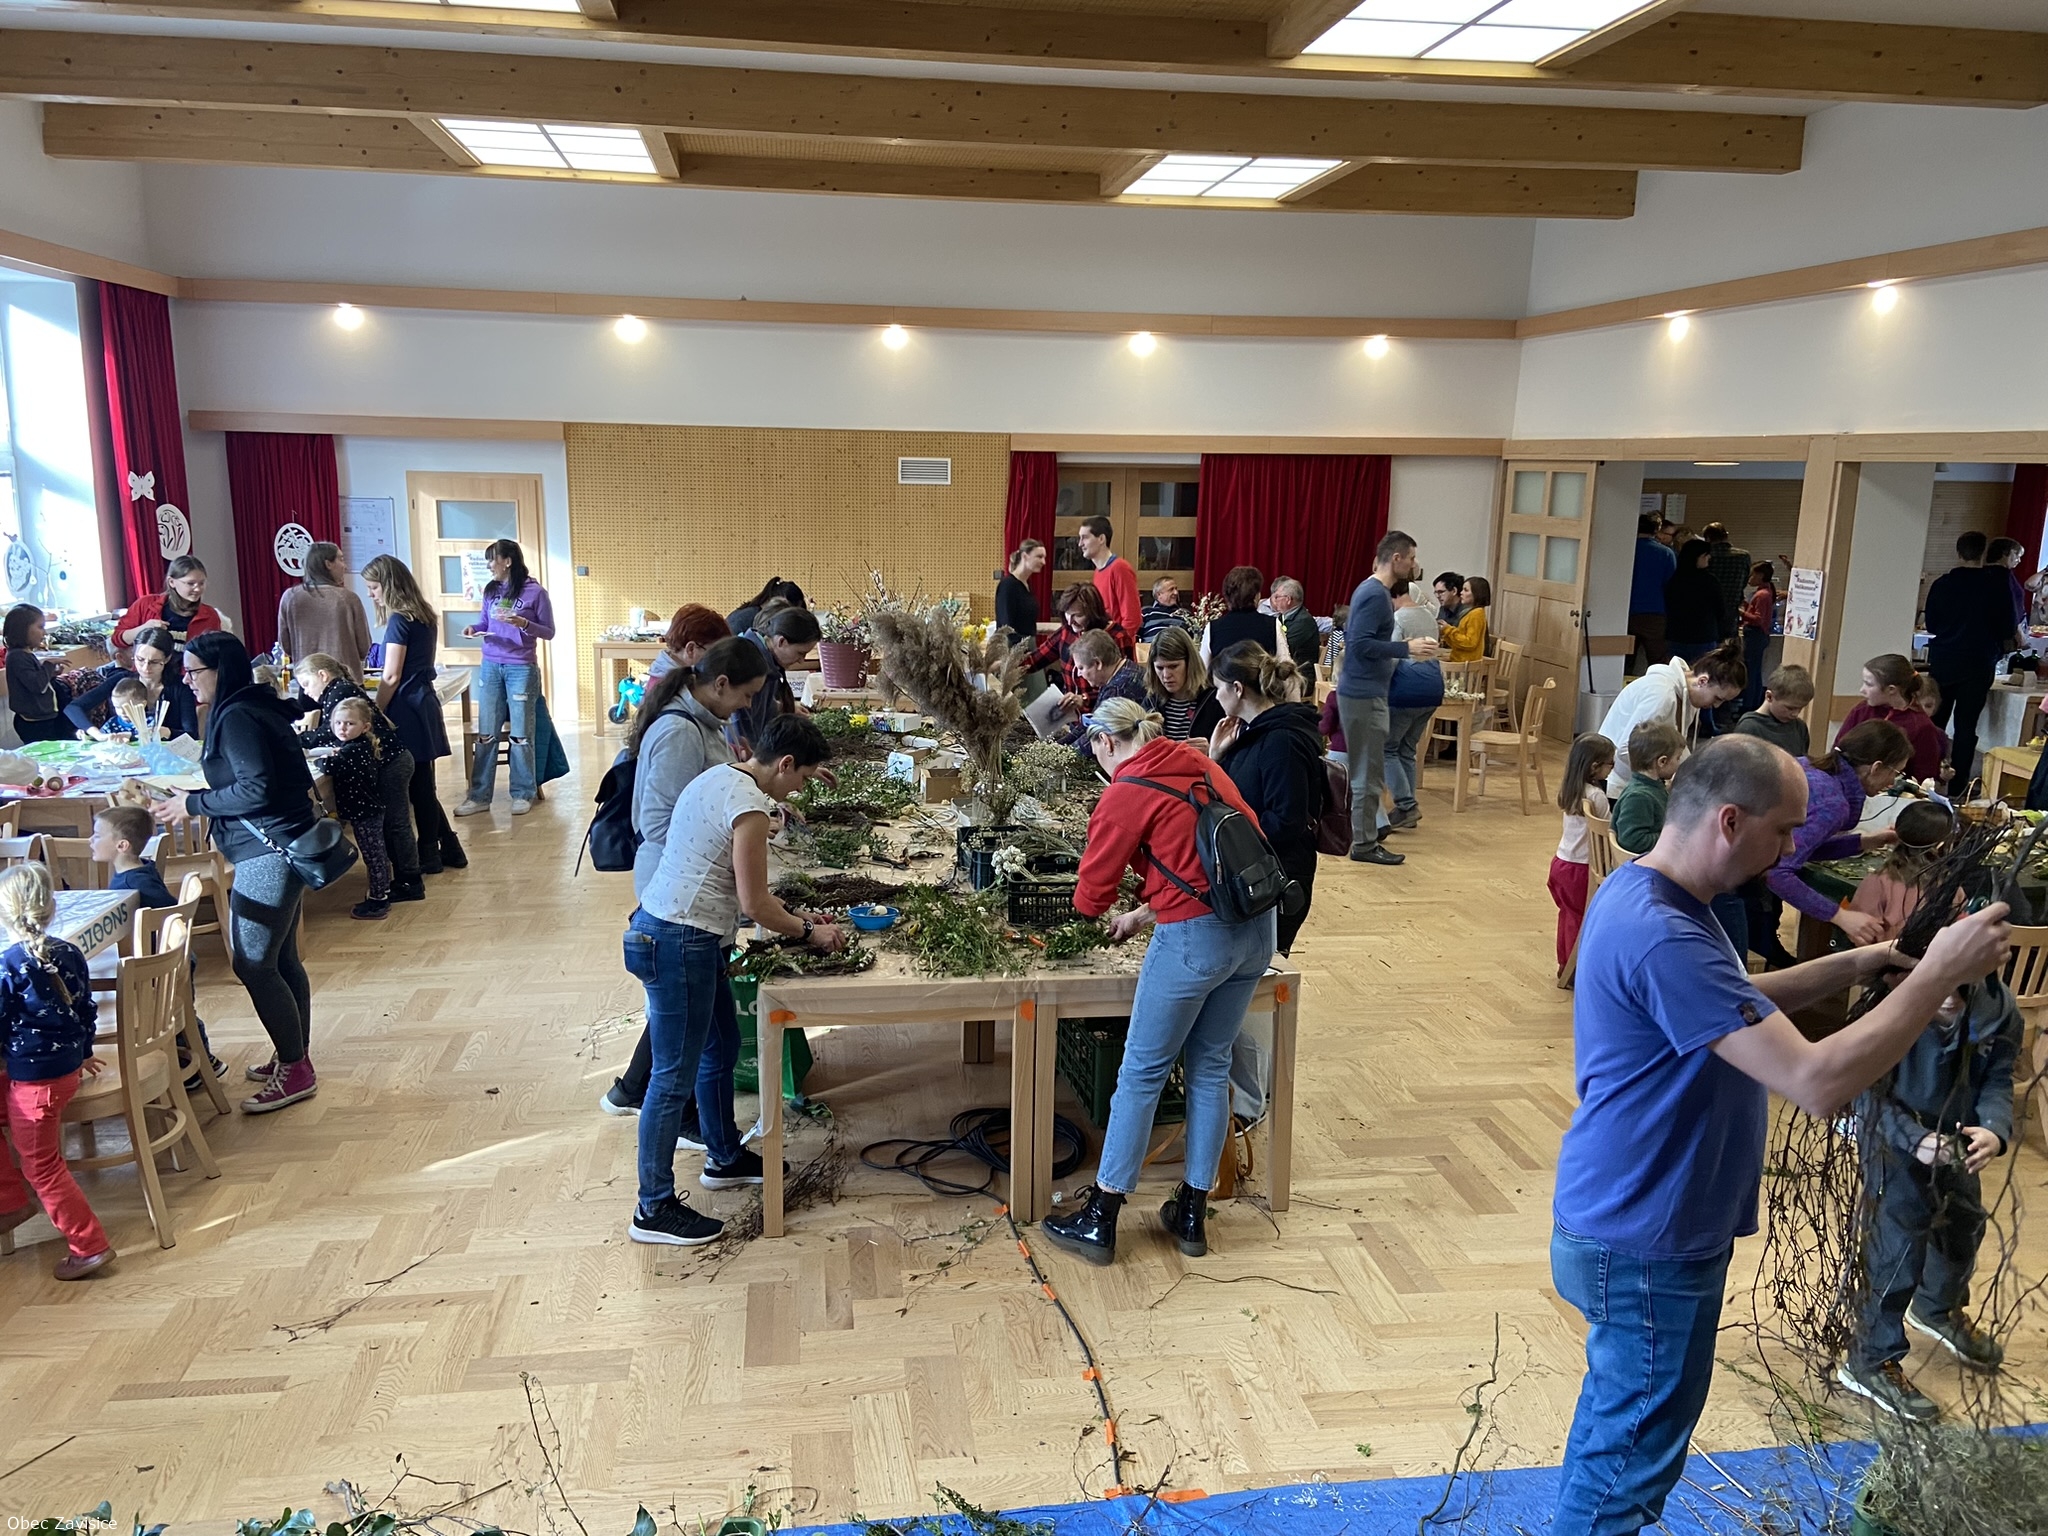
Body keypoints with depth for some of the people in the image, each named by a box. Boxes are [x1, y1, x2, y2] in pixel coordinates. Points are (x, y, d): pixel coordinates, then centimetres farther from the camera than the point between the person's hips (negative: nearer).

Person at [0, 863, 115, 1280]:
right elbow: (87, 1008, 11)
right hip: (69, 1065, 8)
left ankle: (89, 1246, 7)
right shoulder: (70, 954, 0)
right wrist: (83, 1053, 24)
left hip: (35, 1079, -8)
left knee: (41, 1165, 4)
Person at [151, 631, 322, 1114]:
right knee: (280, 960, 16)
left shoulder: (236, 717, -16)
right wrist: (191, 802, 15)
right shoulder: (248, 707, 14)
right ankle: (295, 1059, 26)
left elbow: (256, 789, -23)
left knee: (254, 965, -5)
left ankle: (295, 1072, 3)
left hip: (269, 852, -11)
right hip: (276, 847, 11)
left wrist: (193, 804, -13)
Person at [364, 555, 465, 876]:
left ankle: (429, 856, 9)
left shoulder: (399, 620, -14)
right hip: (425, 702, 9)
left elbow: (392, 677, -16)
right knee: (422, 784, 13)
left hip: (407, 708, -9)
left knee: (418, 787, 1)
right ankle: (450, 850, 17)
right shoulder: (424, 616, 12)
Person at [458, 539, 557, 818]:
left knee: (521, 734, 3)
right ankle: (479, 796, 10)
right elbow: (487, 624, 18)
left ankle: (523, 794, 13)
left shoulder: (535, 592, -7)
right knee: (486, 733, 5)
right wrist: (474, 628, -4)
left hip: (522, 669, -4)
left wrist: (523, 623, -21)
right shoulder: (491, 591, 8)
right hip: (490, 667, 5)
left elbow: (549, 632, -5)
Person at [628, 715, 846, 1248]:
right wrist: (809, 931, -1)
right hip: (679, 943, -11)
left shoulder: (720, 778, 12)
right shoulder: (748, 805, -19)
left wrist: (795, 918, 17)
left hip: (663, 929, 11)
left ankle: (724, 1159, 40)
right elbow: (754, 903, -16)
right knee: (674, 1075, -2)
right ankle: (654, 1209, 8)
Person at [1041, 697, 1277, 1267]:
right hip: (1258, 925, 7)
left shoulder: (1125, 795, -8)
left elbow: (1090, 897, -1)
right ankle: (1191, 1213, 26)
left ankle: (1099, 1220, 14)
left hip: (1195, 938, -7)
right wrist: (1145, 913, 22)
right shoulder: (1199, 765, 13)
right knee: (1210, 1066, 17)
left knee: (1141, 1075, 5)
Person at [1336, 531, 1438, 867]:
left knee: (1364, 769, 17)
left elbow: (1352, 635, 21)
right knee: (1369, 772, -4)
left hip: (1361, 690, 10)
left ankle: (1364, 833, 26)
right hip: (1365, 694, -10)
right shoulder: (1376, 595, -17)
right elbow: (1361, 644, -24)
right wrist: (1407, 648, -22)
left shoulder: (1371, 589, 13)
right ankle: (1365, 844, 2)